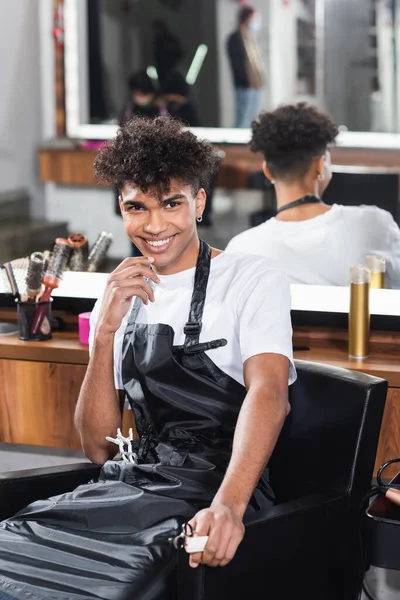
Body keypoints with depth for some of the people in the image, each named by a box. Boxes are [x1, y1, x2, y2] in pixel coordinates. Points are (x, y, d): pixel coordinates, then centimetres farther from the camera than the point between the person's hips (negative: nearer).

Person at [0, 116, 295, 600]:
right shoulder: (120, 301, 15)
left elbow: (268, 392, -19)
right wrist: (106, 331, -6)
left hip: (212, 494, -5)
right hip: (130, 485, 5)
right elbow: (98, 447, 9)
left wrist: (228, 505, -36)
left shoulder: (252, 282, -1)